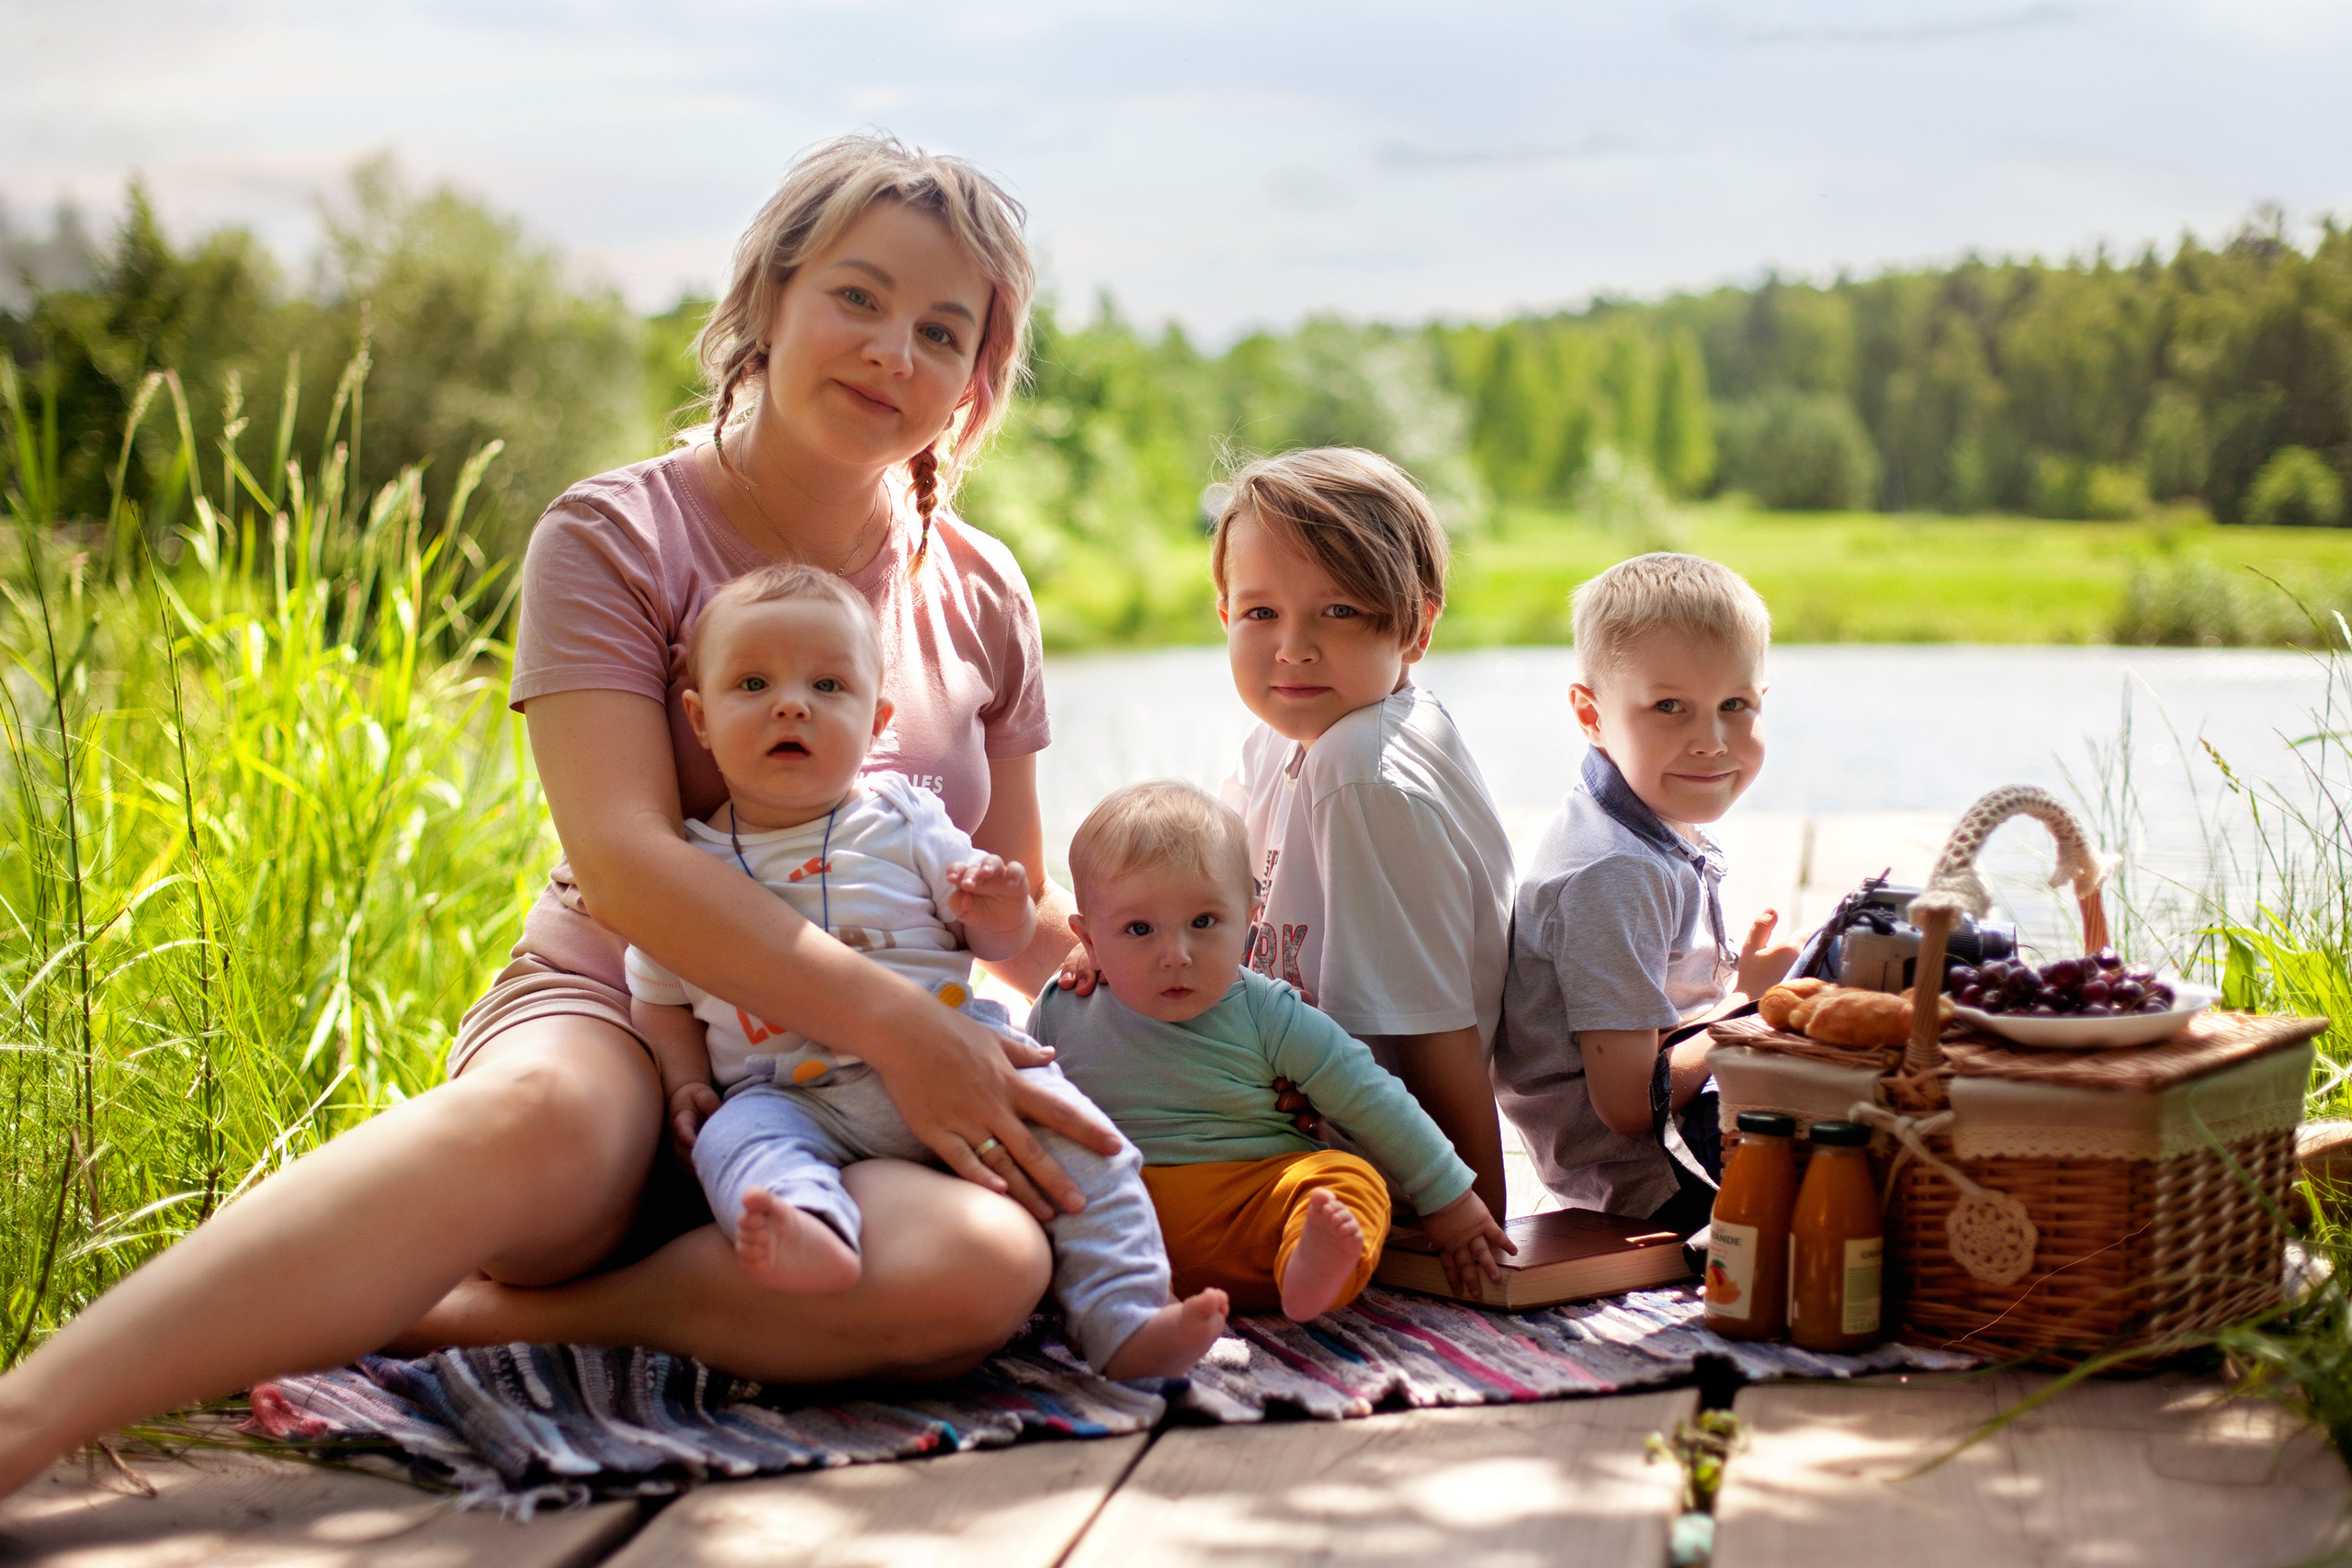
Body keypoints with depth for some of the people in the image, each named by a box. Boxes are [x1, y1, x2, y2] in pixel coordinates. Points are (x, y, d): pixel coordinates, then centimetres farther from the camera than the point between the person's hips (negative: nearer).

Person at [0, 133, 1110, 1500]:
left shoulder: (981, 596, 13)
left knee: (986, 1264, -34)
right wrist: (895, 1023, -23)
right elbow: (624, 862, -15)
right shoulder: (618, 538, -1)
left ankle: (450, 1315, -25)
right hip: (616, 1026, -4)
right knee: (535, 1117, -43)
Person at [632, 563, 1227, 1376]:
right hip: (796, 1100, -1)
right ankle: (809, 1233, -61)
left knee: (1071, 1134, -18)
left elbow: (1000, 940, 13)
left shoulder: (902, 819, 9)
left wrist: (1001, 908, -11)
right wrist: (685, 1084, 1)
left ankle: (1124, 1322, -19)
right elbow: (658, 996, 18)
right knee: (738, 1140, -31)